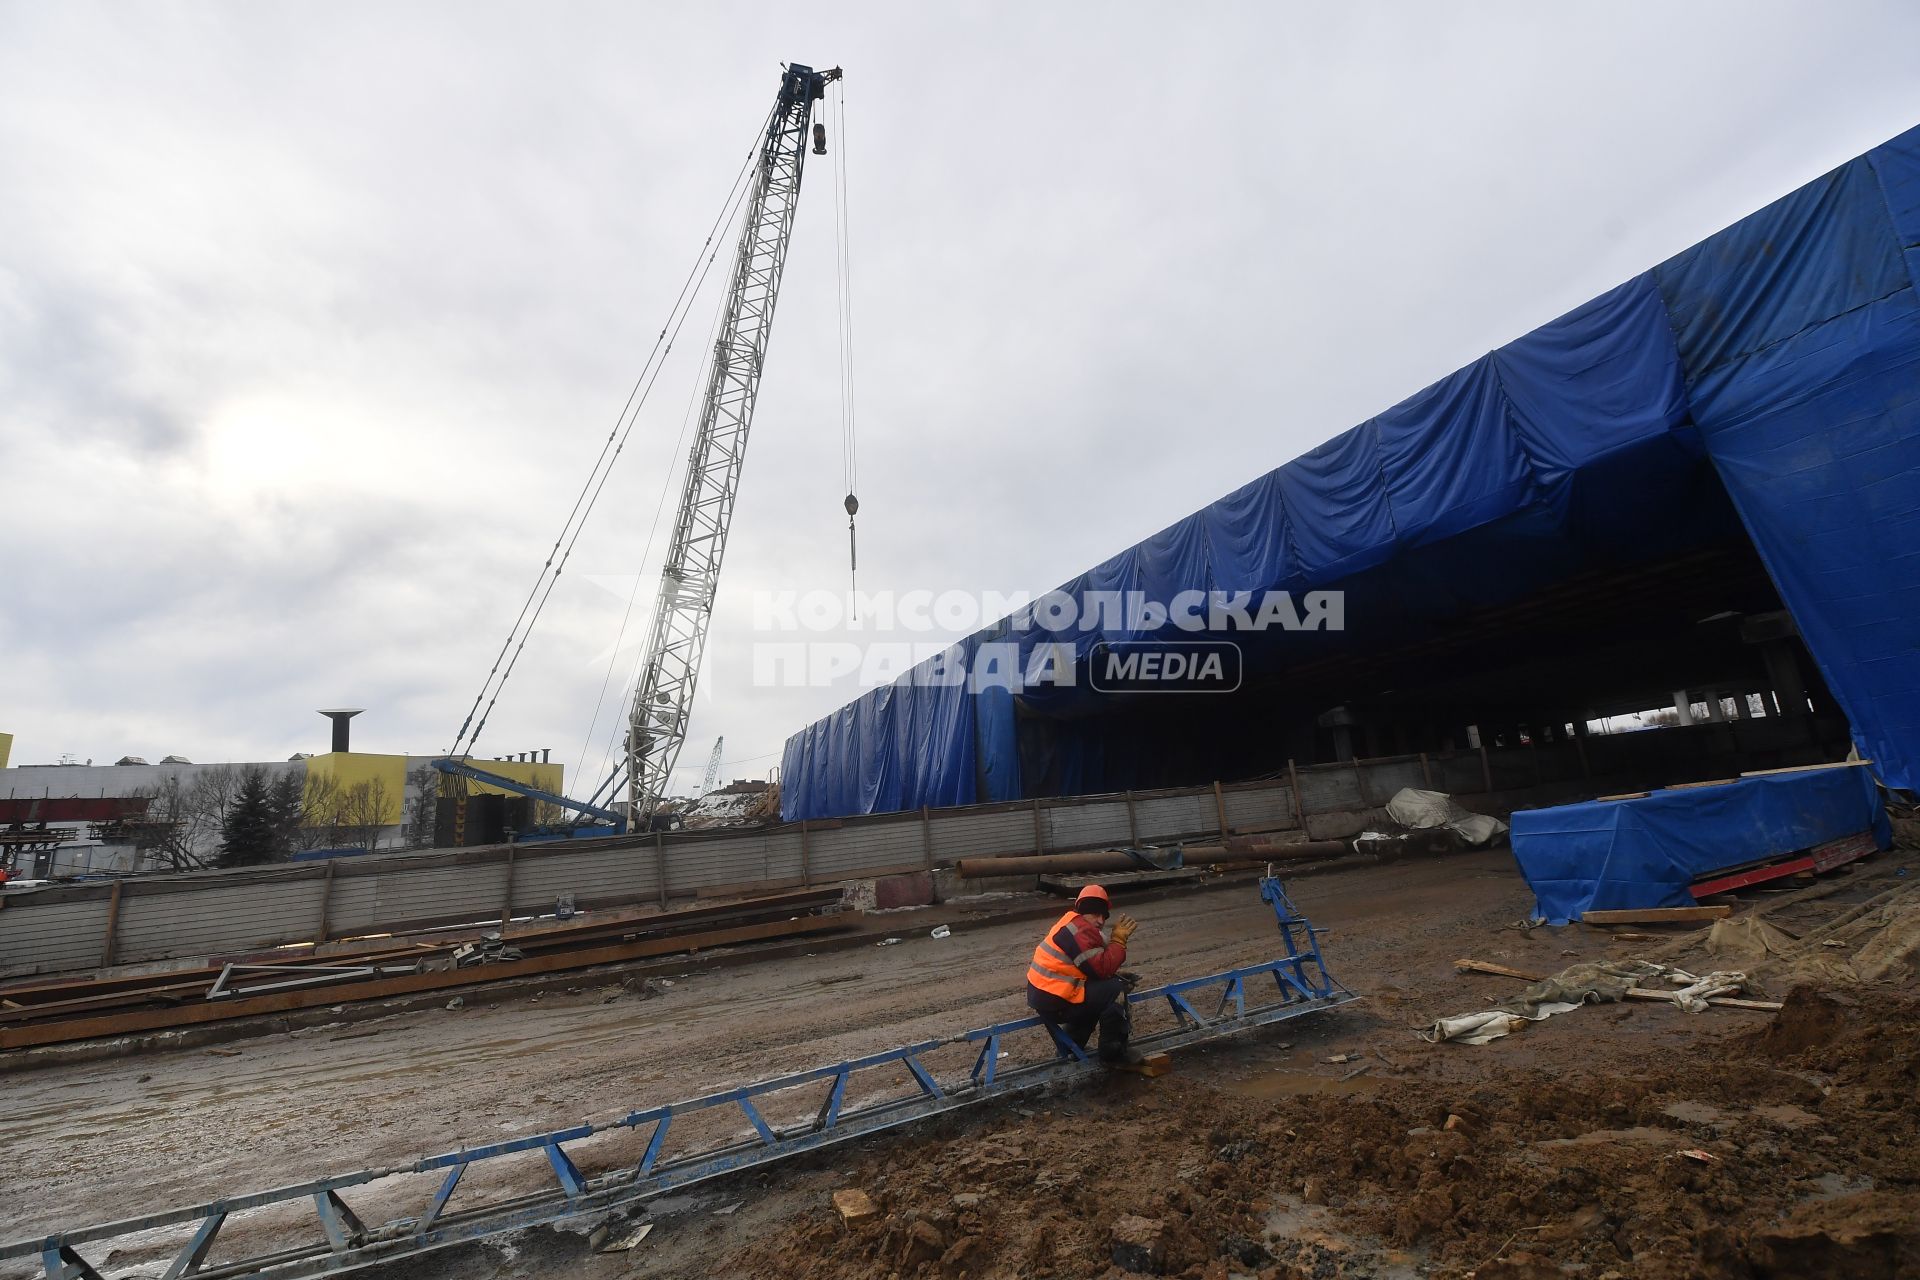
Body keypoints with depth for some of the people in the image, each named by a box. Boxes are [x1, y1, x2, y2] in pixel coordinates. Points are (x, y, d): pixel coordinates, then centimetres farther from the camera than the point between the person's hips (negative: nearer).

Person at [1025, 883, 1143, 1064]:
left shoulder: (1073, 924, 16)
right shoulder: (1080, 929, -17)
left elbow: (1095, 968, 17)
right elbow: (1102, 968, -21)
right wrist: (1119, 939, -10)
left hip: (1043, 993, 10)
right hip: (1053, 1000, -10)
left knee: (1100, 989, 26)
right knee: (1116, 990, -10)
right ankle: (1113, 1052, 3)